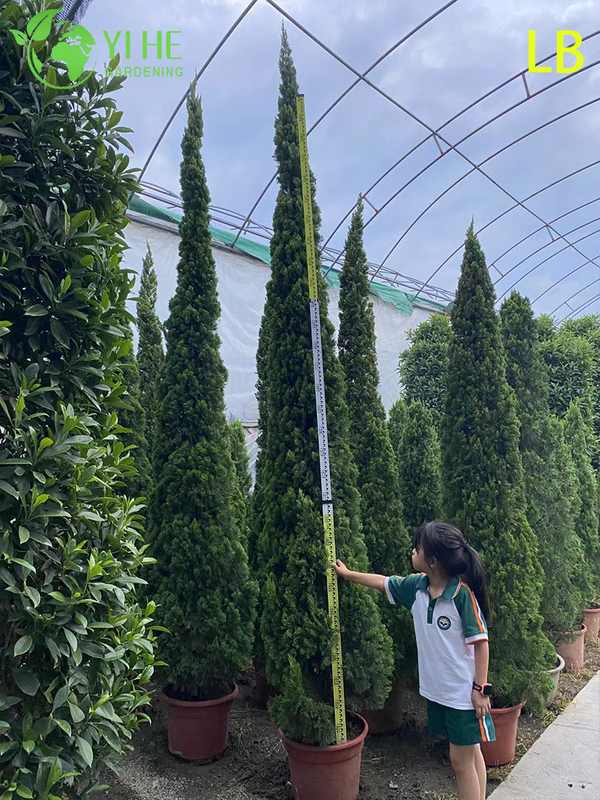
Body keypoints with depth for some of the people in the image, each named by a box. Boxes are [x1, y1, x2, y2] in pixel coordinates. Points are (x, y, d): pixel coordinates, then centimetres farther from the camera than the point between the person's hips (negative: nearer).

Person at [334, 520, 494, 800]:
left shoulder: (463, 593, -22)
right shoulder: (416, 586, -4)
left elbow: (480, 642, -17)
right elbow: (384, 582, 12)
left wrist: (480, 688, -15)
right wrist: (347, 573, 19)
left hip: (463, 691, -6)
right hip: (436, 689, 6)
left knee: (462, 758, 4)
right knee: (469, 753, 19)